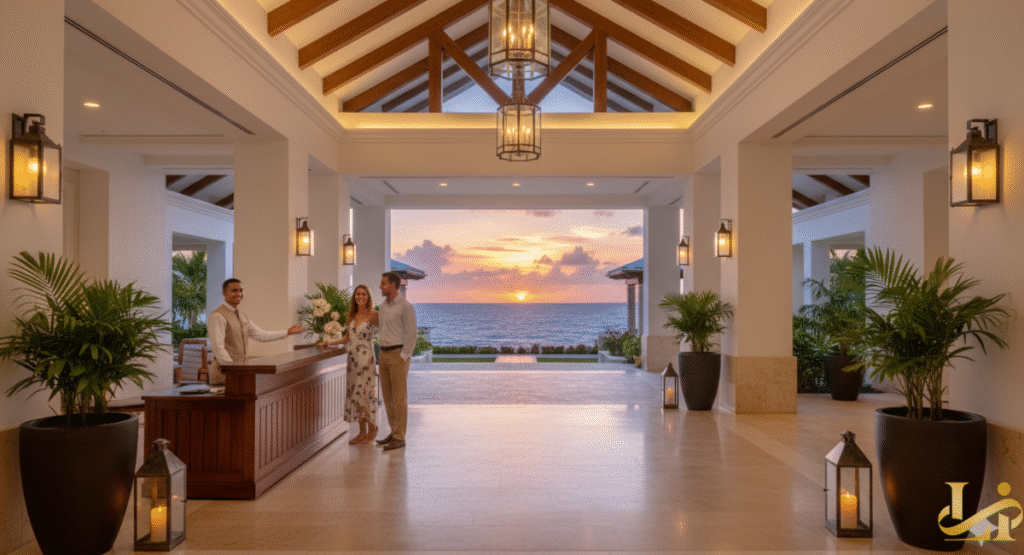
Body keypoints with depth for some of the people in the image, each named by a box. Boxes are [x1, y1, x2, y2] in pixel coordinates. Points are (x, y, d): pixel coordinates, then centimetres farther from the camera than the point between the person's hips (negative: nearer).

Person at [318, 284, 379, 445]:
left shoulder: (373, 315, -6)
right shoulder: (352, 315, 13)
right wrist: (329, 343, 17)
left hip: (366, 359, -6)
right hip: (353, 358, 6)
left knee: (363, 394, -8)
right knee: (354, 394, 7)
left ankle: (372, 429, 10)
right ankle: (362, 432, 16)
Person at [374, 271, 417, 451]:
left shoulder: (405, 306, -12)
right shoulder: (383, 305, 13)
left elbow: (411, 334, -14)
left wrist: (403, 357, -17)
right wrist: (382, 354, 15)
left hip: (398, 355, -8)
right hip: (384, 354, 9)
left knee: (399, 397, -5)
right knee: (387, 396, 12)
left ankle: (399, 438, 0)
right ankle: (394, 432, 23)